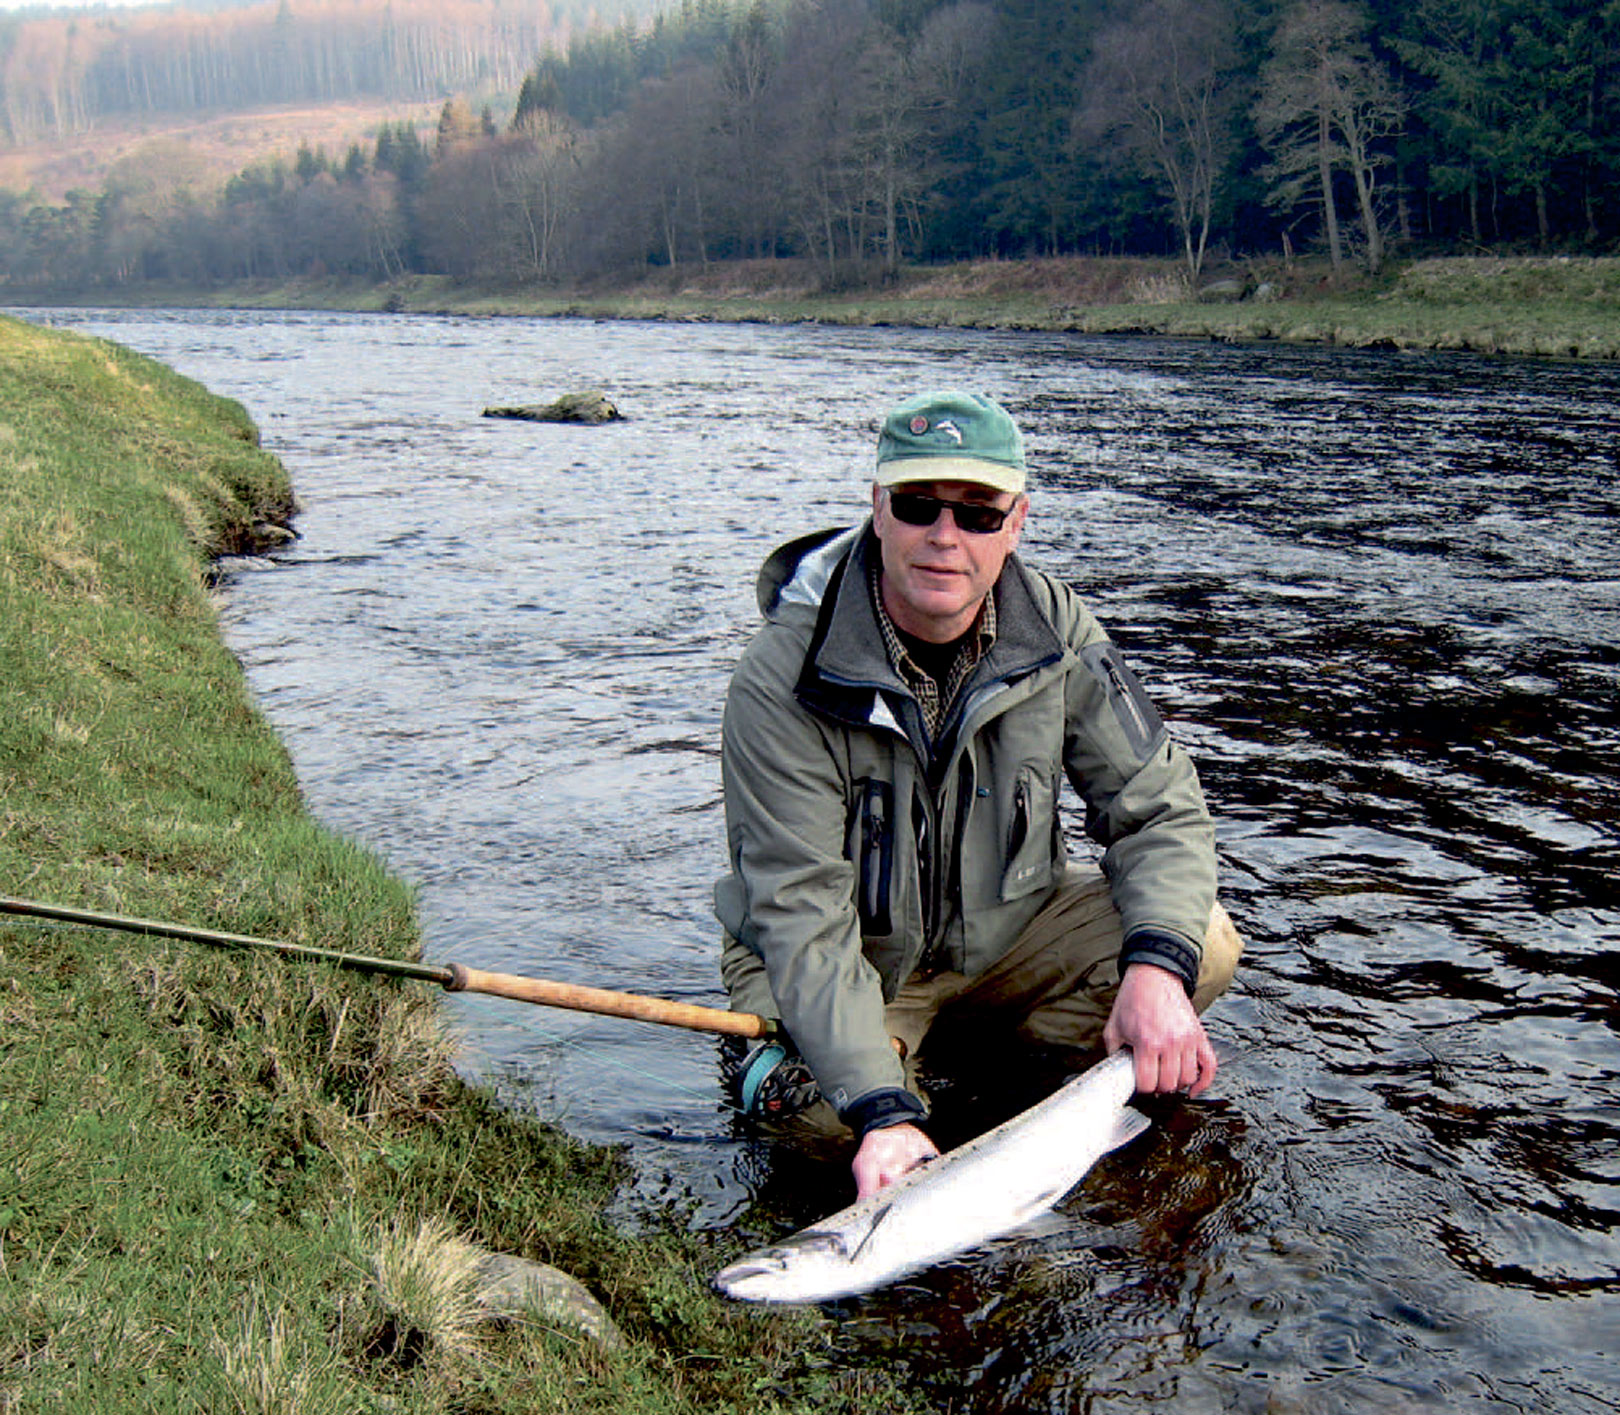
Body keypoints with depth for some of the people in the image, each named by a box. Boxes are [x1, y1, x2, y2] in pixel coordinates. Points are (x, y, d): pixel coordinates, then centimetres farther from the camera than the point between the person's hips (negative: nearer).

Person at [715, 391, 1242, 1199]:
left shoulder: (1056, 631, -13)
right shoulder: (780, 683, -26)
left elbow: (1158, 808, -9)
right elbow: (800, 913, -29)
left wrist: (1157, 966, -29)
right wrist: (881, 1111, -40)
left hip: (1005, 925, 4)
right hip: (846, 955, -3)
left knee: (1204, 944, -18)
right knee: (816, 1102, -32)